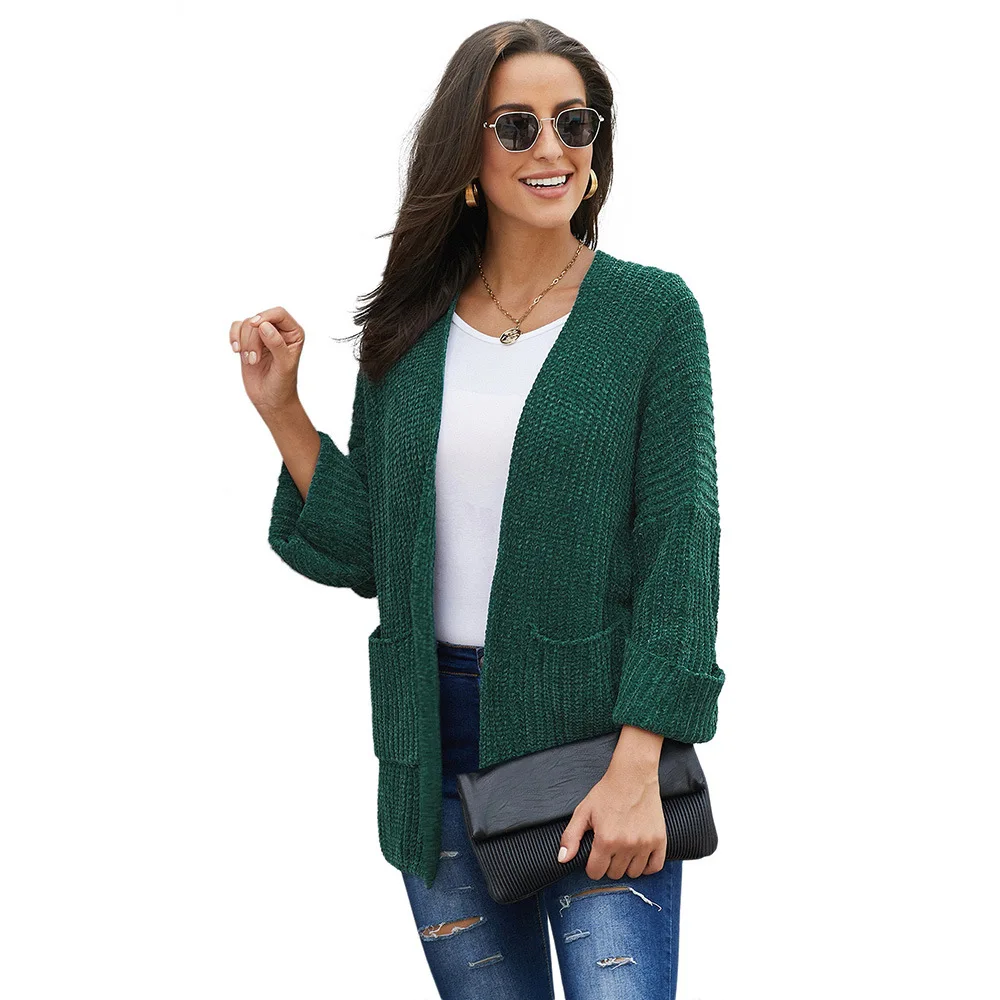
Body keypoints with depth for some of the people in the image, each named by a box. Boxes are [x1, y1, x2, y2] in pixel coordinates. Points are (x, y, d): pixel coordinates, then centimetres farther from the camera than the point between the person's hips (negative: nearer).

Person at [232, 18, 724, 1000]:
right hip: (438, 736, 4)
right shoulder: (410, 329, 6)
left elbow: (679, 541, -9)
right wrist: (282, 410, -2)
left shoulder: (653, 311, -4)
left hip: (592, 729, -3)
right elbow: (364, 550, 8)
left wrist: (637, 766, -16)